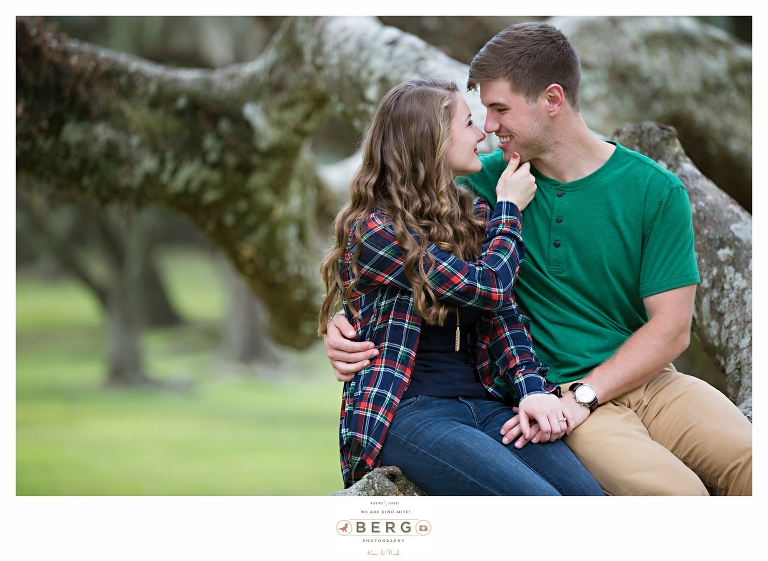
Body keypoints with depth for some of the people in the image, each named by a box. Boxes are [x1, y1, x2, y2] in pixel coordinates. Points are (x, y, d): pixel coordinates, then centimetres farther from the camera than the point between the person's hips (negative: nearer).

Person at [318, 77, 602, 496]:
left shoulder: (473, 217, 18)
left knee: (591, 497, -21)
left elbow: (503, 312, 10)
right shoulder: (372, 231, -6)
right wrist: (509, 208, 8)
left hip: (483, 402, 7)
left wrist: (531, 388, -9)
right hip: (405, 412, -7)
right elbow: (488, 287, -10)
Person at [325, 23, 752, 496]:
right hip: (551, 389, -2)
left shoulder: (656, 191, 0)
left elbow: (671, 328, -5)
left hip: (648, 382, 2)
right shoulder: (488, 183, 3)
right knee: (673, 492, -30)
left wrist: (581, 395, -17)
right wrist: (342, 321, -10)